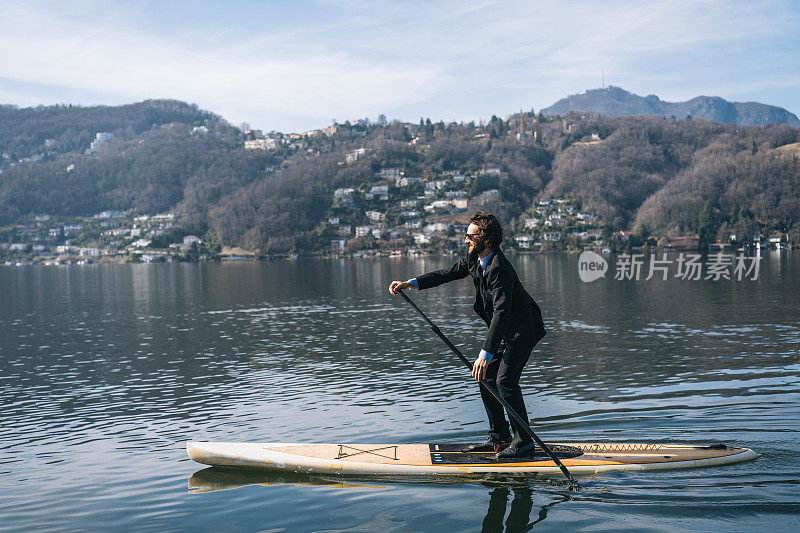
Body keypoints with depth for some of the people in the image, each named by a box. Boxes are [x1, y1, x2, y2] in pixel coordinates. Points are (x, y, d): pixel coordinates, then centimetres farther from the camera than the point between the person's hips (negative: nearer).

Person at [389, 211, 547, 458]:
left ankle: (524, 440, -6)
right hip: (503, 331, 10)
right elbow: (450, 273, 11)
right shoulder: (475, 258, -2)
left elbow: (501, 313, -39)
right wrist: (412, 283, 1)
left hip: (522, 329, -10)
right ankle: (499, 437, 18)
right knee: (487, 379, 8)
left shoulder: (499, 269, -31)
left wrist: (485, 354, -45)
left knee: (505, 380, -17)